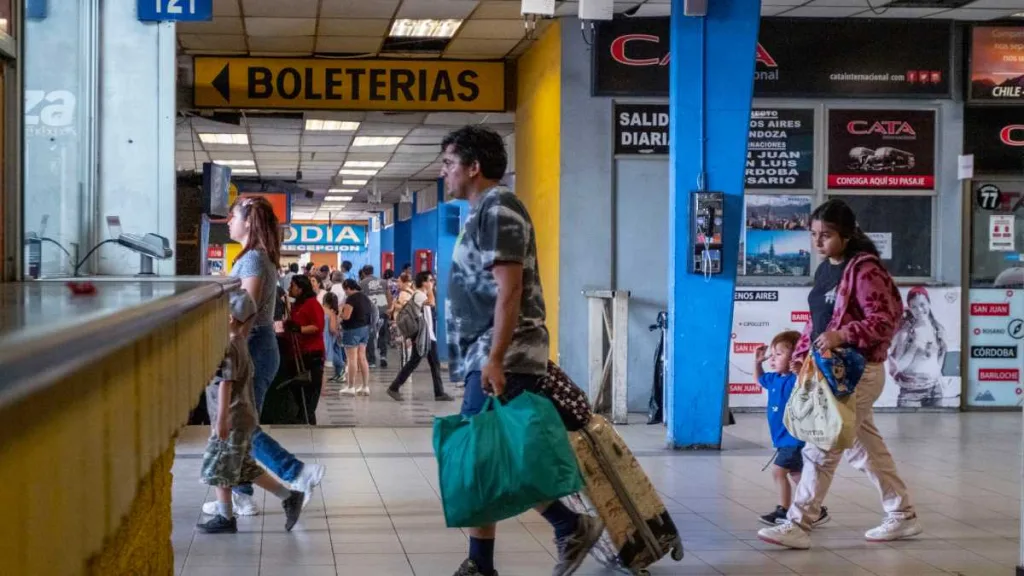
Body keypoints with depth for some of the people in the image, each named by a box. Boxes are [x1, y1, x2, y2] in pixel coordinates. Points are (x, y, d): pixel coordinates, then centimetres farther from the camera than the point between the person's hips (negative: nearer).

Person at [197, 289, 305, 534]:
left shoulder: (226, 347, -18)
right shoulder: (238, 342, 13)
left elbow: (225, 384, -23)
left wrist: (221, 420, -24)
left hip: (231, 421, -10)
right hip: (242, 418, 10)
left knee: (217, 468, 1)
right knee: (245, 468, 15)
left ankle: (225, 518, 9)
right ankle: (289, 497, 14)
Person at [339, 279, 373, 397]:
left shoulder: (351, 299, -16)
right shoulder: (365, 297, 9)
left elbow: (346, 316, -22)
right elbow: (370, 312, 16)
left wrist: (341, 311, -3)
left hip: (353, 330, -8)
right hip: (365, 328, 8)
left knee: (352, 359, -4)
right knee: (362, 358, 11)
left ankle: (351, 387, -1)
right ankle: (365, 386, 12)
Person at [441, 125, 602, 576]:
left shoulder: (498, 209, -11)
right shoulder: (484, 212, 19)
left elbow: (509, 290, -20)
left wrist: (495, 359, -25)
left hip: (501, 359, -10)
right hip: (485, 359, 10)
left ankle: (571, 527, -2)